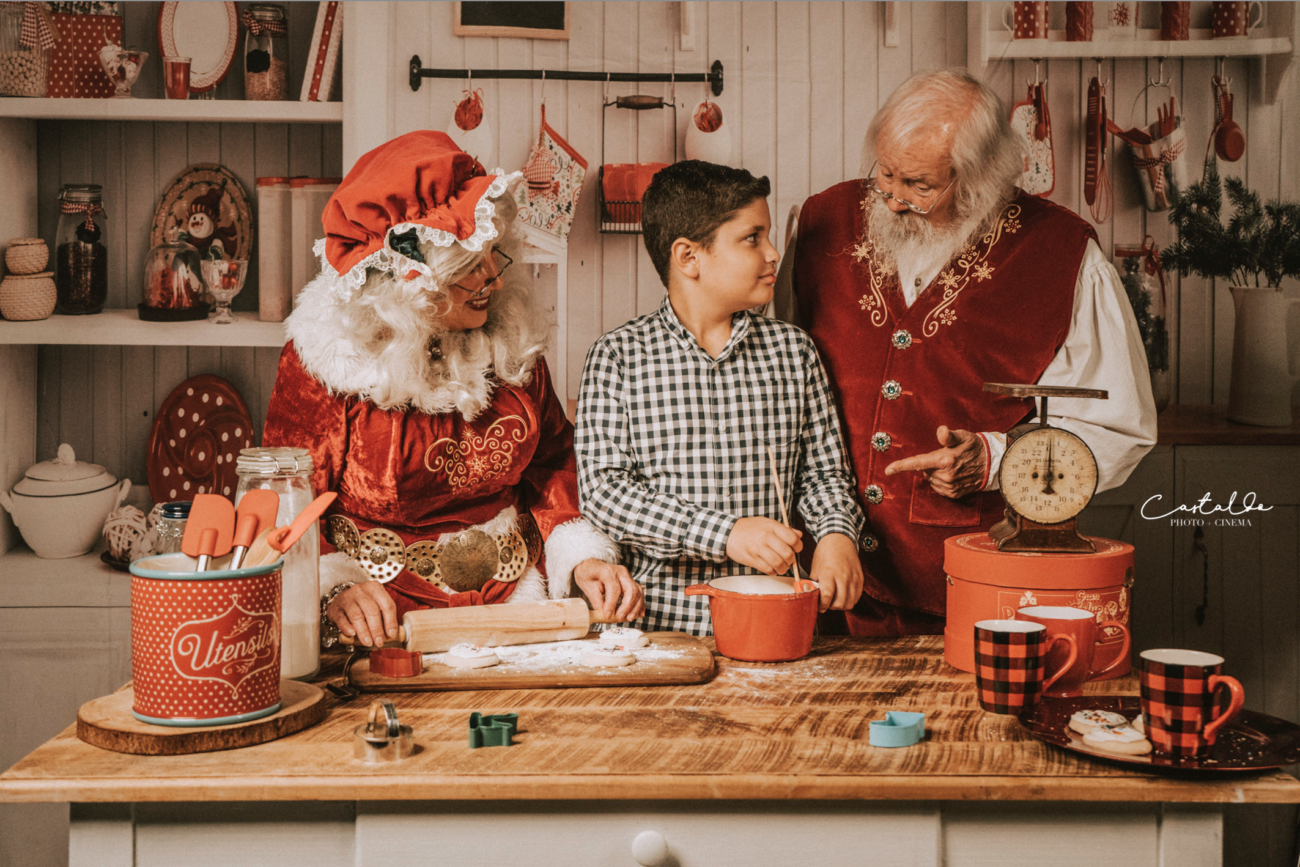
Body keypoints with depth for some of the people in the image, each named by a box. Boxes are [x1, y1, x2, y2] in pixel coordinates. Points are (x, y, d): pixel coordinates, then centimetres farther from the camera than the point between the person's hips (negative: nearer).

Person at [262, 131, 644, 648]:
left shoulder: (513, 338, 5)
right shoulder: (324, 356, -9)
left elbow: (551, 459, 16)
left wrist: (581, 556, 0)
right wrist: (336, 584, -23)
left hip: (516, 600, 3)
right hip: (385, 624, -3)